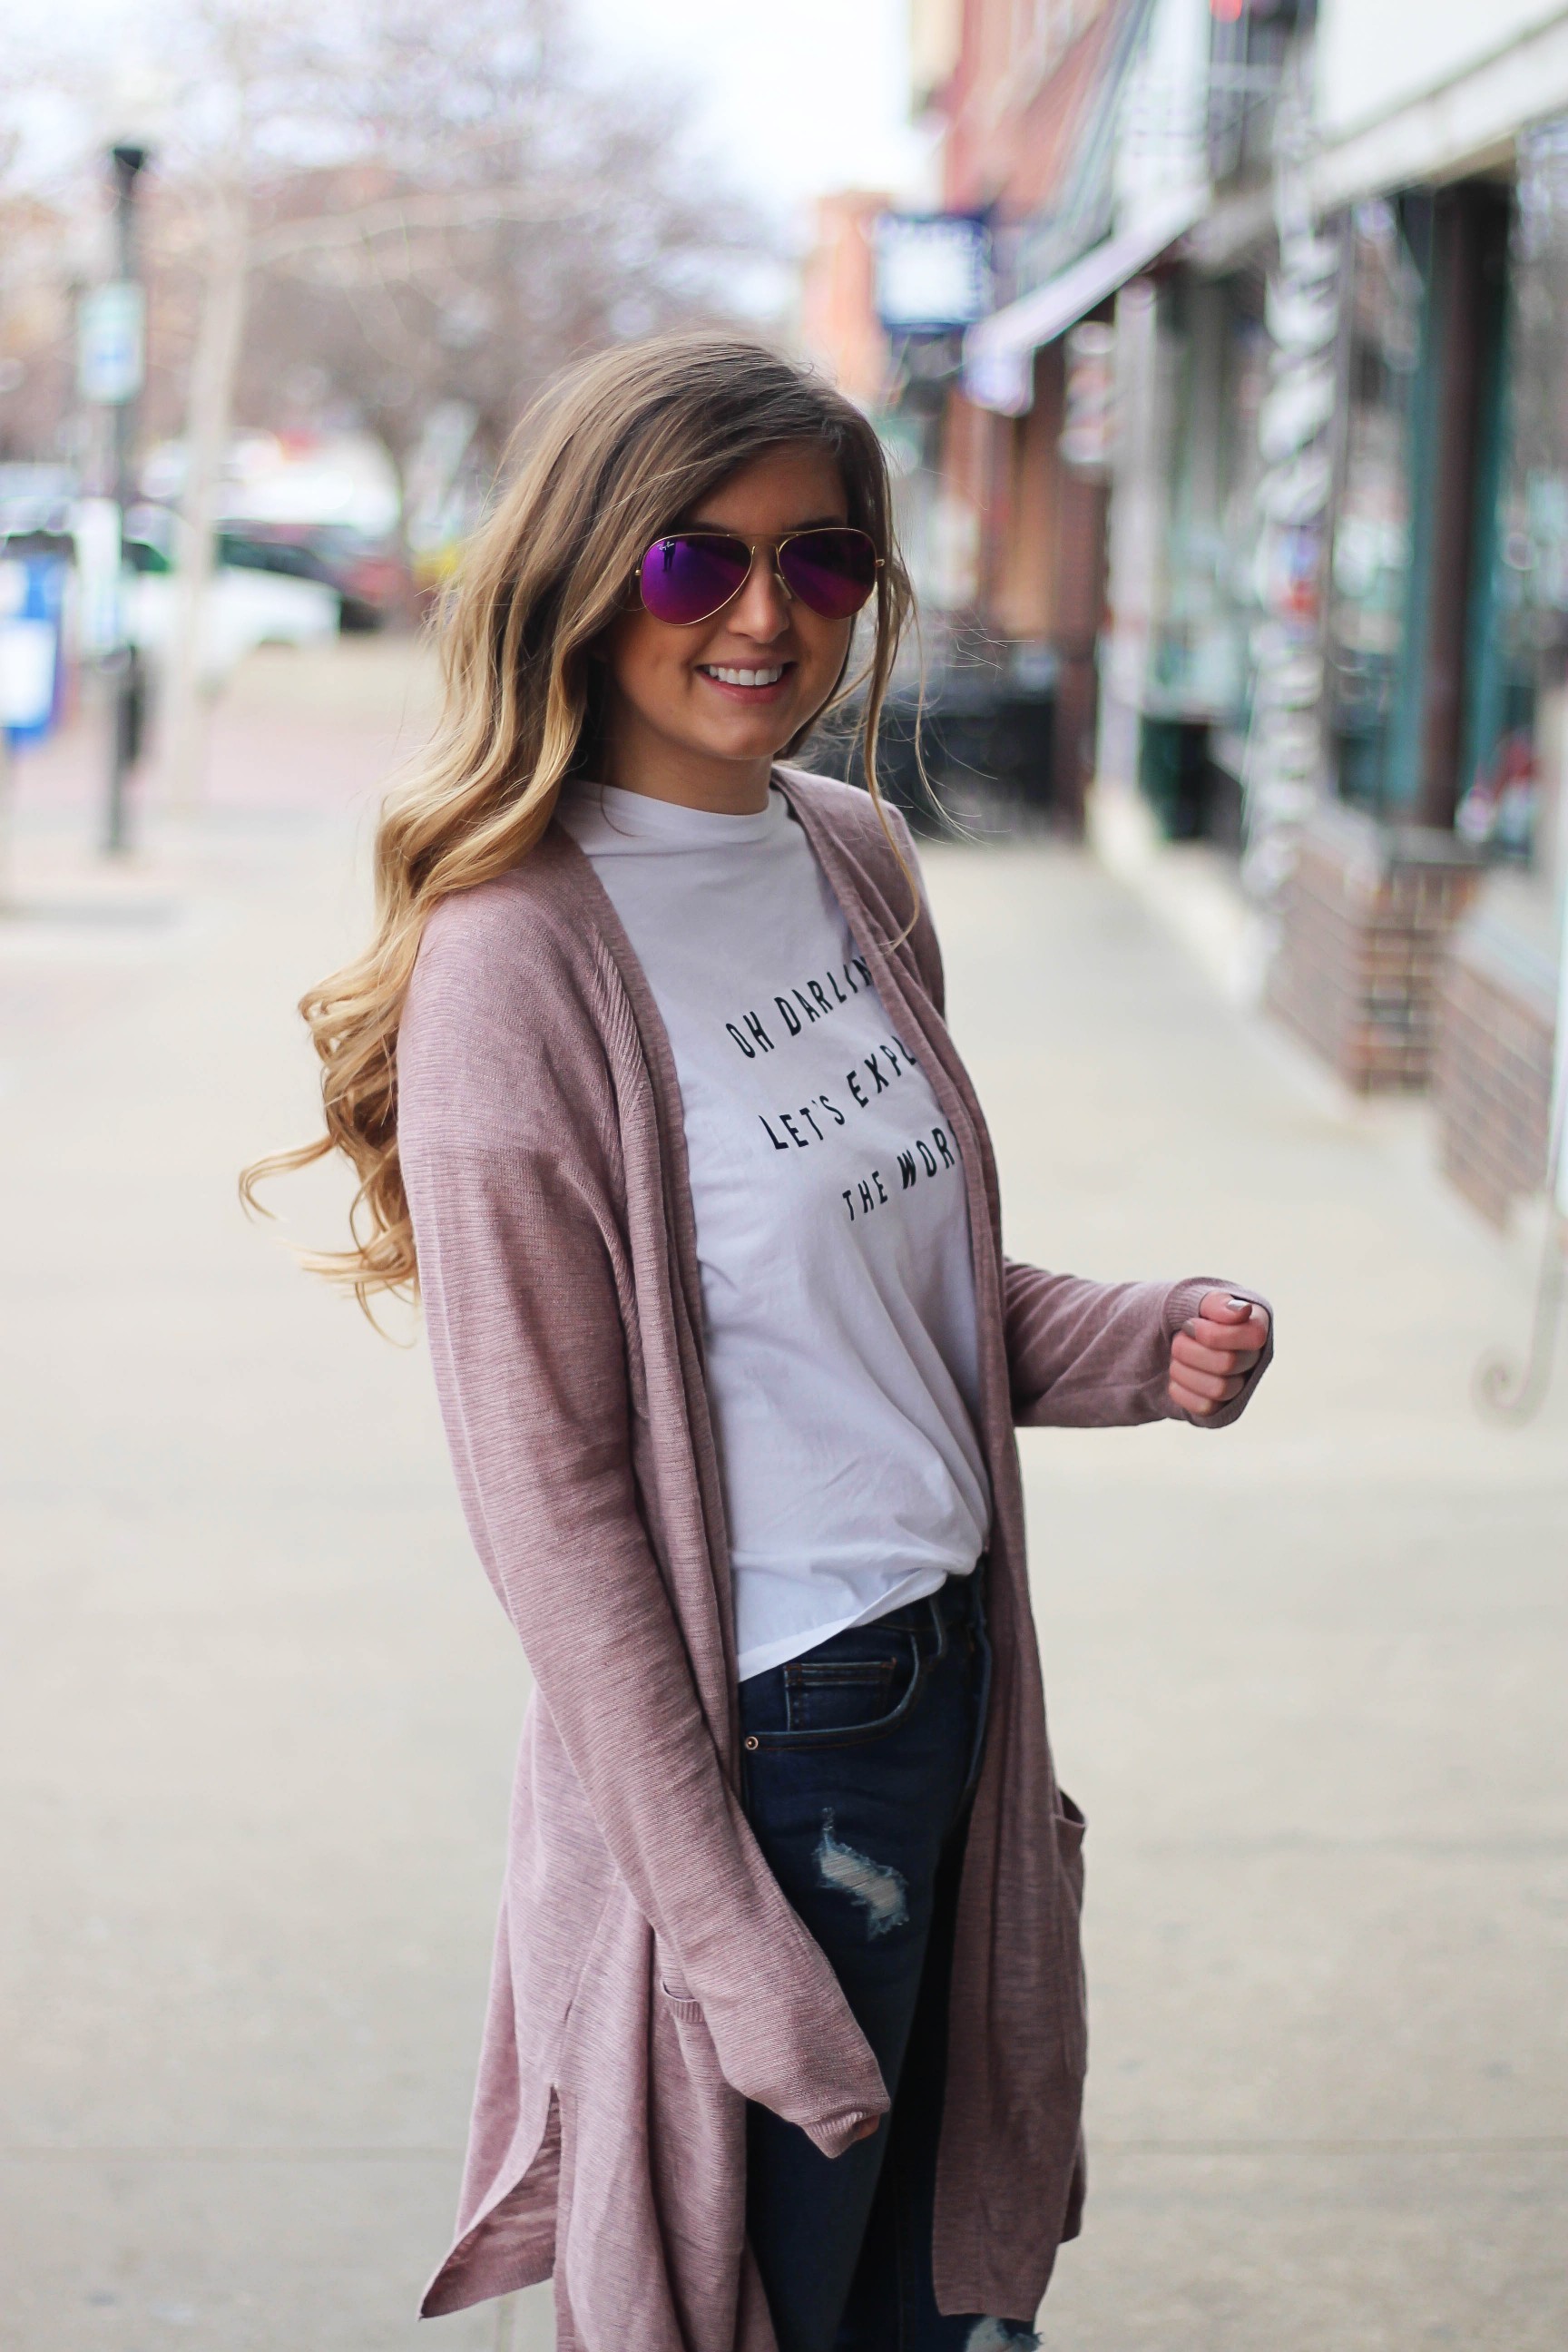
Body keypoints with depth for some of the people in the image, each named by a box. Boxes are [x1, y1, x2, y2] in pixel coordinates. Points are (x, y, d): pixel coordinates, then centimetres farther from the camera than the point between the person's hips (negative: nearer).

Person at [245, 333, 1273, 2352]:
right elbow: (550, 1500, -17)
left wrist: (1134, 1345, -3)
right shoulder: (519, 957, -18)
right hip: (756, 1728, -7)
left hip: (954, 1659, 7)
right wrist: (727, 1924, -17)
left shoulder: (854, 858, 5)